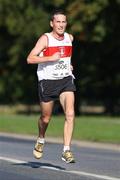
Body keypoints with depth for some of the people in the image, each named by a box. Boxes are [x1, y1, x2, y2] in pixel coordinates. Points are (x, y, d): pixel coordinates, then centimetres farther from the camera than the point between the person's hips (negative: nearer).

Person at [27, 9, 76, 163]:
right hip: (47, 81, -3)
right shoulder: (45, 38, -10)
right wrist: (50, 58, -24)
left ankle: (66, 151, -15)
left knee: (70, 114, -17)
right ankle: (41, 140, 43)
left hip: (66, 80, 3)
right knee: (46, 118, 11)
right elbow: (30, 59, -18)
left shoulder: (69, 38, 6)